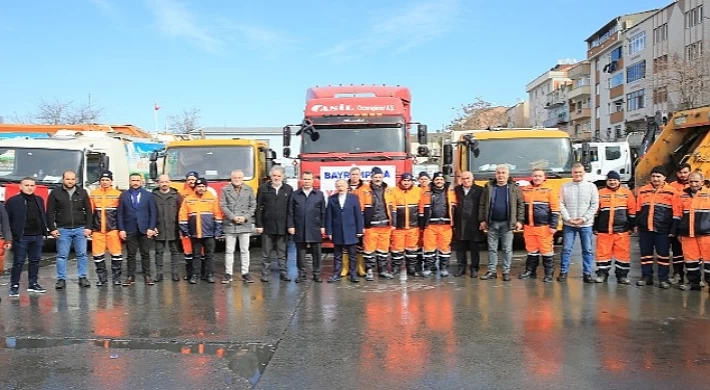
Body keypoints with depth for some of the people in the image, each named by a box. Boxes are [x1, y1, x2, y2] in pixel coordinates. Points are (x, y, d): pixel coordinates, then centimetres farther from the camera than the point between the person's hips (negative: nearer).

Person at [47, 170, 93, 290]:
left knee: (82, 254, 4)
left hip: (80, 229, 1)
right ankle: (61, 279, 10)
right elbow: (50, 213, 3)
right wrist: (52, 229, -4)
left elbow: (88, 211, 7)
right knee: (62, 256, 3)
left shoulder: (82, 193, 7)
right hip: (63, 230, -1)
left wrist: (88, 227, 0)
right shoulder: (55, 193, 2)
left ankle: (83, 278, 12)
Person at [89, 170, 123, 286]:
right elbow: (89, 212, 9)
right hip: (97, 229, 2)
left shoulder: (118, 194, 2)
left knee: (116, 253, -1)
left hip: (113, 229, -2)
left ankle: (116, 277, 11)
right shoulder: (93, 194, 8)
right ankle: (102, 278, 16)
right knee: (98, 254, 4)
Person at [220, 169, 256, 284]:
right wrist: (233, 217, -11)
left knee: (245, 250, 7)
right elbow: (223, 206, -1)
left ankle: (245, 273, 14)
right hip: (230, 224, -1)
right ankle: (228, 274, 10)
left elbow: (253, 206, 5)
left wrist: (245, 217, -8)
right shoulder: (225, 190, 3)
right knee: (229, 250, 4)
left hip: (245, 224, 1)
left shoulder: (249, 190, 6)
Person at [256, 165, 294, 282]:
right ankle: (265, 275, 12)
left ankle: (284, 273, 15)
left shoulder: (288, 189, 6)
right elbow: (258, 208, 2)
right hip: (267, 226, -1)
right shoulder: (263, 188, 4)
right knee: (266, 254, 5)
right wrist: (259, 225, -4)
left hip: (283, 227, 1)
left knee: (282, 253, 8)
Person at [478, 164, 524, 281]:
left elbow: (520, 205, 2)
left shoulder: (514, 188, 1)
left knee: (507, 249, 4)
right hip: (492, 223, 2)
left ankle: (506, 272, 12)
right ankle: (492, 271, 15)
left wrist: (520, 220, -4)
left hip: (507, 223, -2)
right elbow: (482, 205, 5)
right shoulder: (489, 187, 4)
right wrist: (482, 220, 1)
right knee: (492, 248, 8)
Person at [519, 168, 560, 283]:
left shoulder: (549, 190, -2)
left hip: (544, 227, -4)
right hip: (528, 226, 4)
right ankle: (530, 271, 23)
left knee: (546, 251, 1)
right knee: (531, 251, 12)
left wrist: (553, 226, -8)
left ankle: (549, 274, 10)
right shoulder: (525, 190, 9)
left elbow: (555, 210, -3)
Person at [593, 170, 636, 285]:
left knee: (623, 253, 2)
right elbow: (595, 212, 9)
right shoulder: (600, 193, 5)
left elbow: (632, 211, 8)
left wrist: (632, 226, 6)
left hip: (622, 230, 0)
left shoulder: (627, 193, 4)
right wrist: (595, 227, 8)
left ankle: (622, 275, 12)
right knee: (603, 253, 3)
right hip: (604, 230, 0)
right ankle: (602, 274, 12)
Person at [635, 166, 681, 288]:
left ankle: (663, 279, 13)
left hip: (663, 230, -3)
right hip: (644, 229, 3)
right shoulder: (642, 190, 8)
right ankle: (646, 277, 19)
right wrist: (636, 224, 10)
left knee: (663, 255, 4)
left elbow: (676, 212, -2)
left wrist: (673, 229, -5)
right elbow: (637, 209, 14)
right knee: (646, 254, 9)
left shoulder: (671, 191, -2)